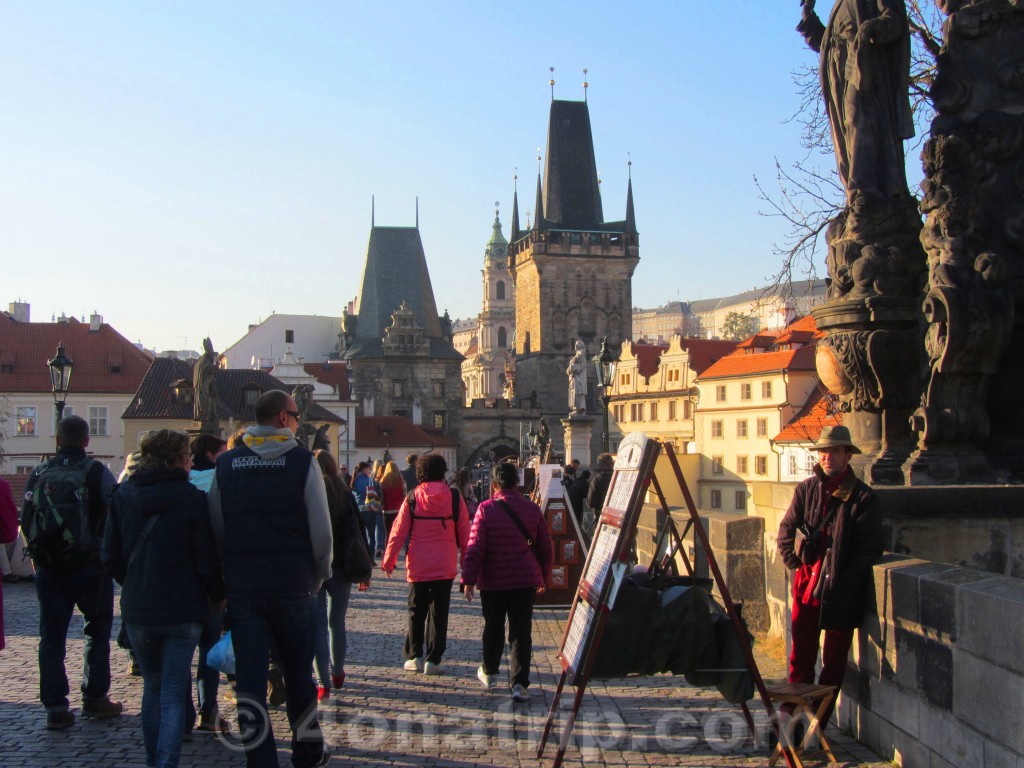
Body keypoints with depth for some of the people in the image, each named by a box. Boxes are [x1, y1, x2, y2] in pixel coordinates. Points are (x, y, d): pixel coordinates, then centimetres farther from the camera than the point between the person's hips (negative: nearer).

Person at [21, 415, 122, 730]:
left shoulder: (40, 473, 4)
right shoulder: (96, 472, -7)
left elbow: (25, 519, 6)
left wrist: (38, 554, 15)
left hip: (48, 567, 3)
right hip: (89, 566, -3)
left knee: (51, 636, 8)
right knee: (98, 630, 13)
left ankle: (55, 707, 7)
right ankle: (94, 697, 15)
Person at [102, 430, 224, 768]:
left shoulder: (123, 495, 1)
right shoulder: (193, 499, -11)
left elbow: (111, 556, 3)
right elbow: (207, 561, -10)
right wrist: (218, 596, 6)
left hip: (137, 610, 4)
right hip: (182, 610, -4)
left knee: (152, 688, 20)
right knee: (173, 694, 2)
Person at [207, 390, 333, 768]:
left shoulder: (226, 464, 3)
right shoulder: (303, 462, -7)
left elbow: (215, 528, 5)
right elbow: (321, 530, -8)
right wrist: (320, 573, 6)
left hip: (241, 585, 2)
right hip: (294, 585, -1)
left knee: (248, 677, 5)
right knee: (298, 673, 15)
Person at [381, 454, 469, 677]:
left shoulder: (412, 499, -4)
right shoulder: (454, 498, -4)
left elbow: (398, 532, -3)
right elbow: (465, 533, 1)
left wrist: (388, 561, 6)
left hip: (418, 566, 0)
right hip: (445, 566, 0)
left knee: (416, 611, 14)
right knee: (439, 613, 6)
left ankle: (414, 657, 16)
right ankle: (433, 660, 6)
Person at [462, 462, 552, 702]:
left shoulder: (486, 509, -9)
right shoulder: (533, 510, 0)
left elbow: (476, 547, -12)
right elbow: (545, 547, 6)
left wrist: (469, 579, -5)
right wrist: (543, 578, 18)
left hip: (493, 581, -1)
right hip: (526, 580, 1)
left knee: (493, 628, 17)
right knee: (521, 631, 1)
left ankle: (489, 673, 34)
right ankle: (520, 684, -6)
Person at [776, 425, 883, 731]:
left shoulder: (863, 497, -6)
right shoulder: (806, 489, 4)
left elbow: (869, 548, -7)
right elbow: (786, 528, 12)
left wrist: (844, 580, -12)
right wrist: (794, 561, 0)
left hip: (842, 590, -2)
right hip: (807, 583, 3)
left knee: (834, 659, 6)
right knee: (801, 654, 6)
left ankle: (818, 723, 15)